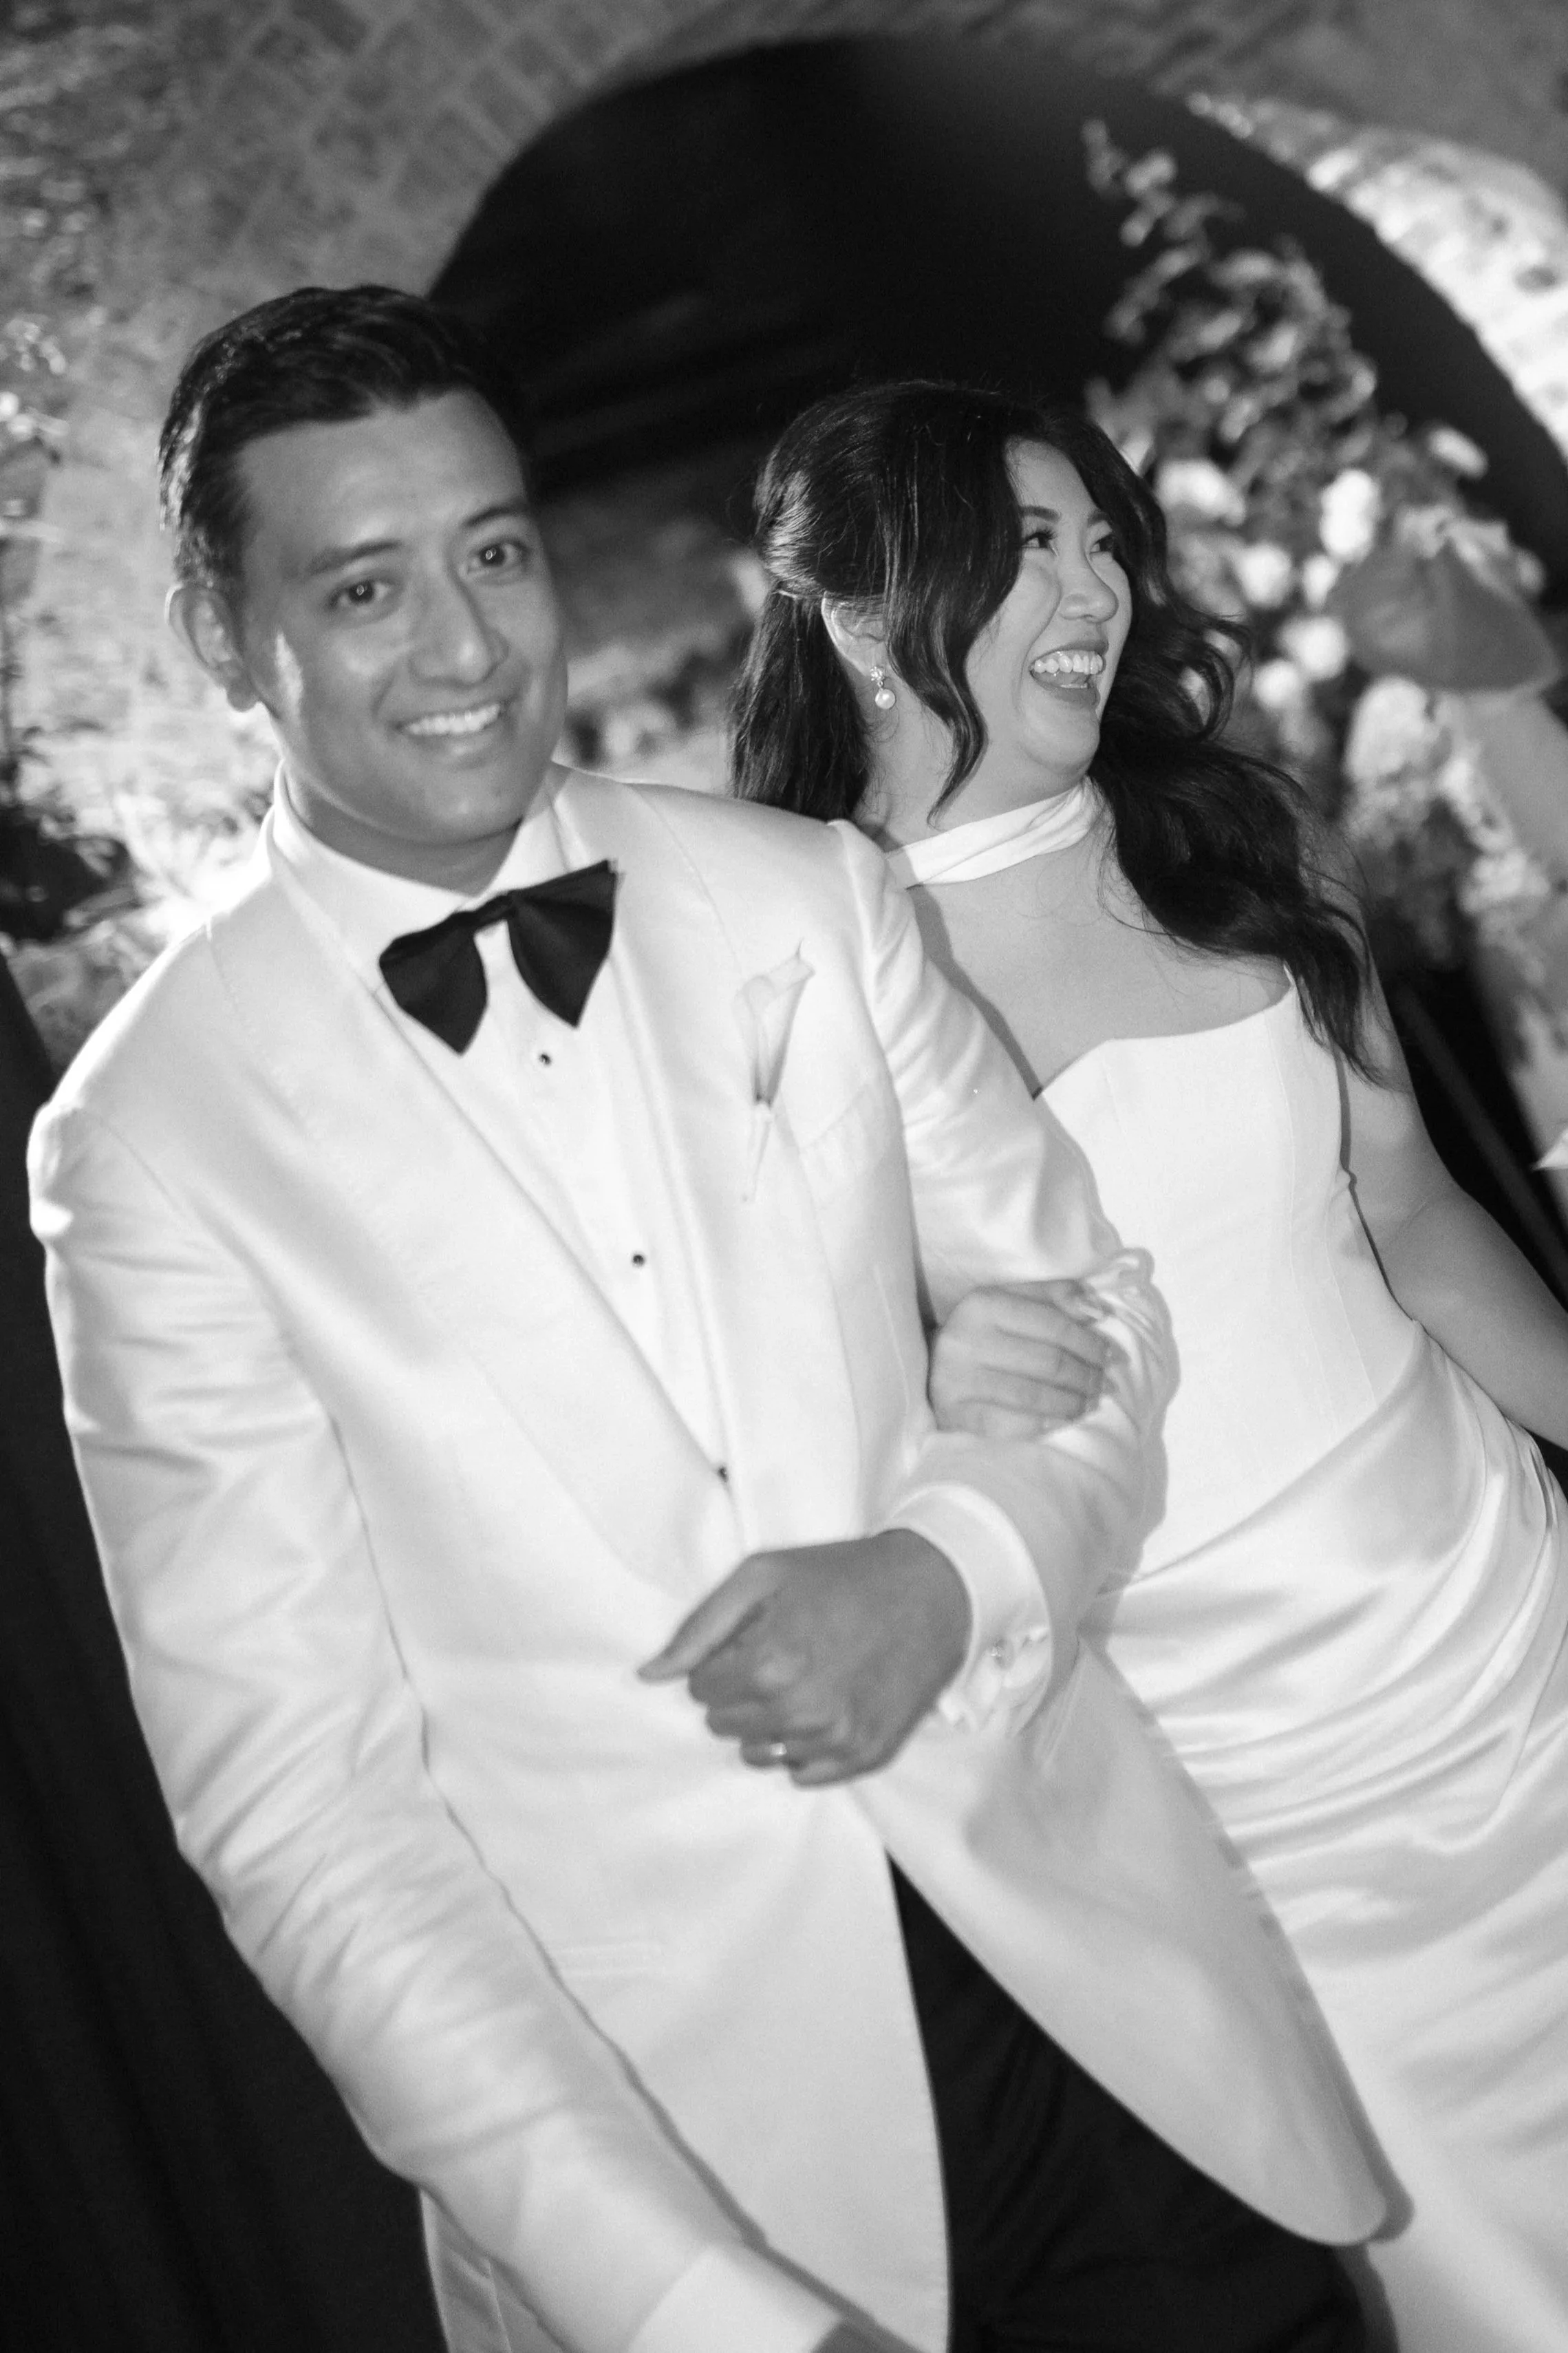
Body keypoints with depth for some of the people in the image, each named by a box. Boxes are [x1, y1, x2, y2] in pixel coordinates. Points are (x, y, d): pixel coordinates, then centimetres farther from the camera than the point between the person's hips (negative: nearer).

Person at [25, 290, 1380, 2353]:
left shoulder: (810, 894, 0)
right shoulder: (154, 1136, -11)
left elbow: (1092, 1314, 8)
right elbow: (291, 1798, -13)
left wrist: (954, 1569, -14)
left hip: (1091, 1974, 3)